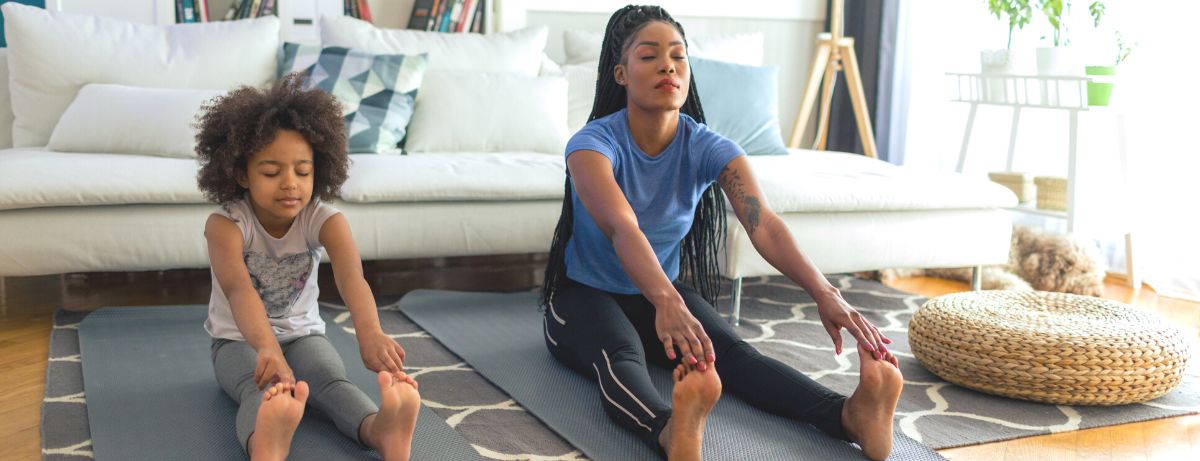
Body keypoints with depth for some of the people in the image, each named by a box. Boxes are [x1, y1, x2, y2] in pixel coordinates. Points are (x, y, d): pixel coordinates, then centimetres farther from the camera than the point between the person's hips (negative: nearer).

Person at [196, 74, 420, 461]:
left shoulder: (323, 220, -16)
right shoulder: (225, 224, -22)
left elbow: (350, 276, -36)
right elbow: (238, 289, -41)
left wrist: (369, 333, -59)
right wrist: (267, 349, -62)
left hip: (302, 333, 2)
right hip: (239, 340, -2)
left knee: (331, 381, -31)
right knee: (261, 389, -36)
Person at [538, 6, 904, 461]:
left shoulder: (708, 148, -11)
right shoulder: (593, 144, -22)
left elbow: (763, 223, -28)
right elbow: (622, 227, -42)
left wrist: (823, 292, -46)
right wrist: (666, 301, -61)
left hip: (668, 291, 3)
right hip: (586, 295, -3)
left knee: (731, 350, -28)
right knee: (622, 358, -38)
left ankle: (848, 415, -52)